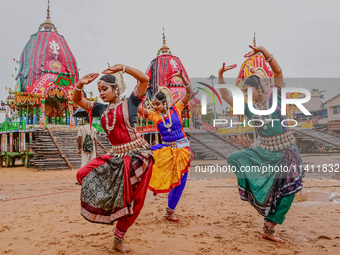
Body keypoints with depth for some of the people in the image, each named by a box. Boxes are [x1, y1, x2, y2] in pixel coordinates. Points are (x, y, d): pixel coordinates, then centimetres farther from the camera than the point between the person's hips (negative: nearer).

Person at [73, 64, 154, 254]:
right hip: (116, 157, 5)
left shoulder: (129, 103, -3)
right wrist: (81, 84, -4)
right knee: (83, 175, -6)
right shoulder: (102, 109, 13)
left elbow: (145, 79, -14)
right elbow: (77, 100, 15)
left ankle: (119, 239, 24)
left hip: (138, 156, -5)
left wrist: (122, 68, -18)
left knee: (132, 201, 3)